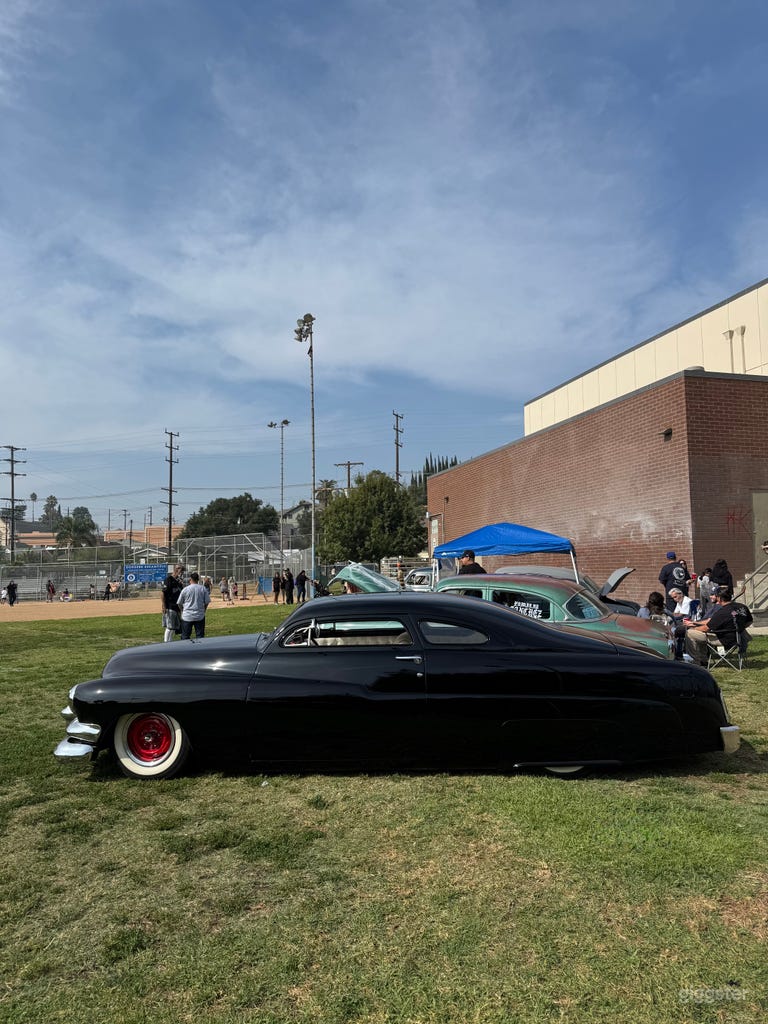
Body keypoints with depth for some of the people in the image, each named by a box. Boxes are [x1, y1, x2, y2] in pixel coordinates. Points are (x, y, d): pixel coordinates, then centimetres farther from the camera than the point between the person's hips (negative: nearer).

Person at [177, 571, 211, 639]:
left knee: (185, 636, 7)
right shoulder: (203, 589, -3)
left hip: (187, 616, -1)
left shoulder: (185, 589, -6)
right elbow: (207, 602, 1)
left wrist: (181, 611, 21)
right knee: (200, 636, 8)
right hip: (200, 616, 1)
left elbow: (179, 603, 3)